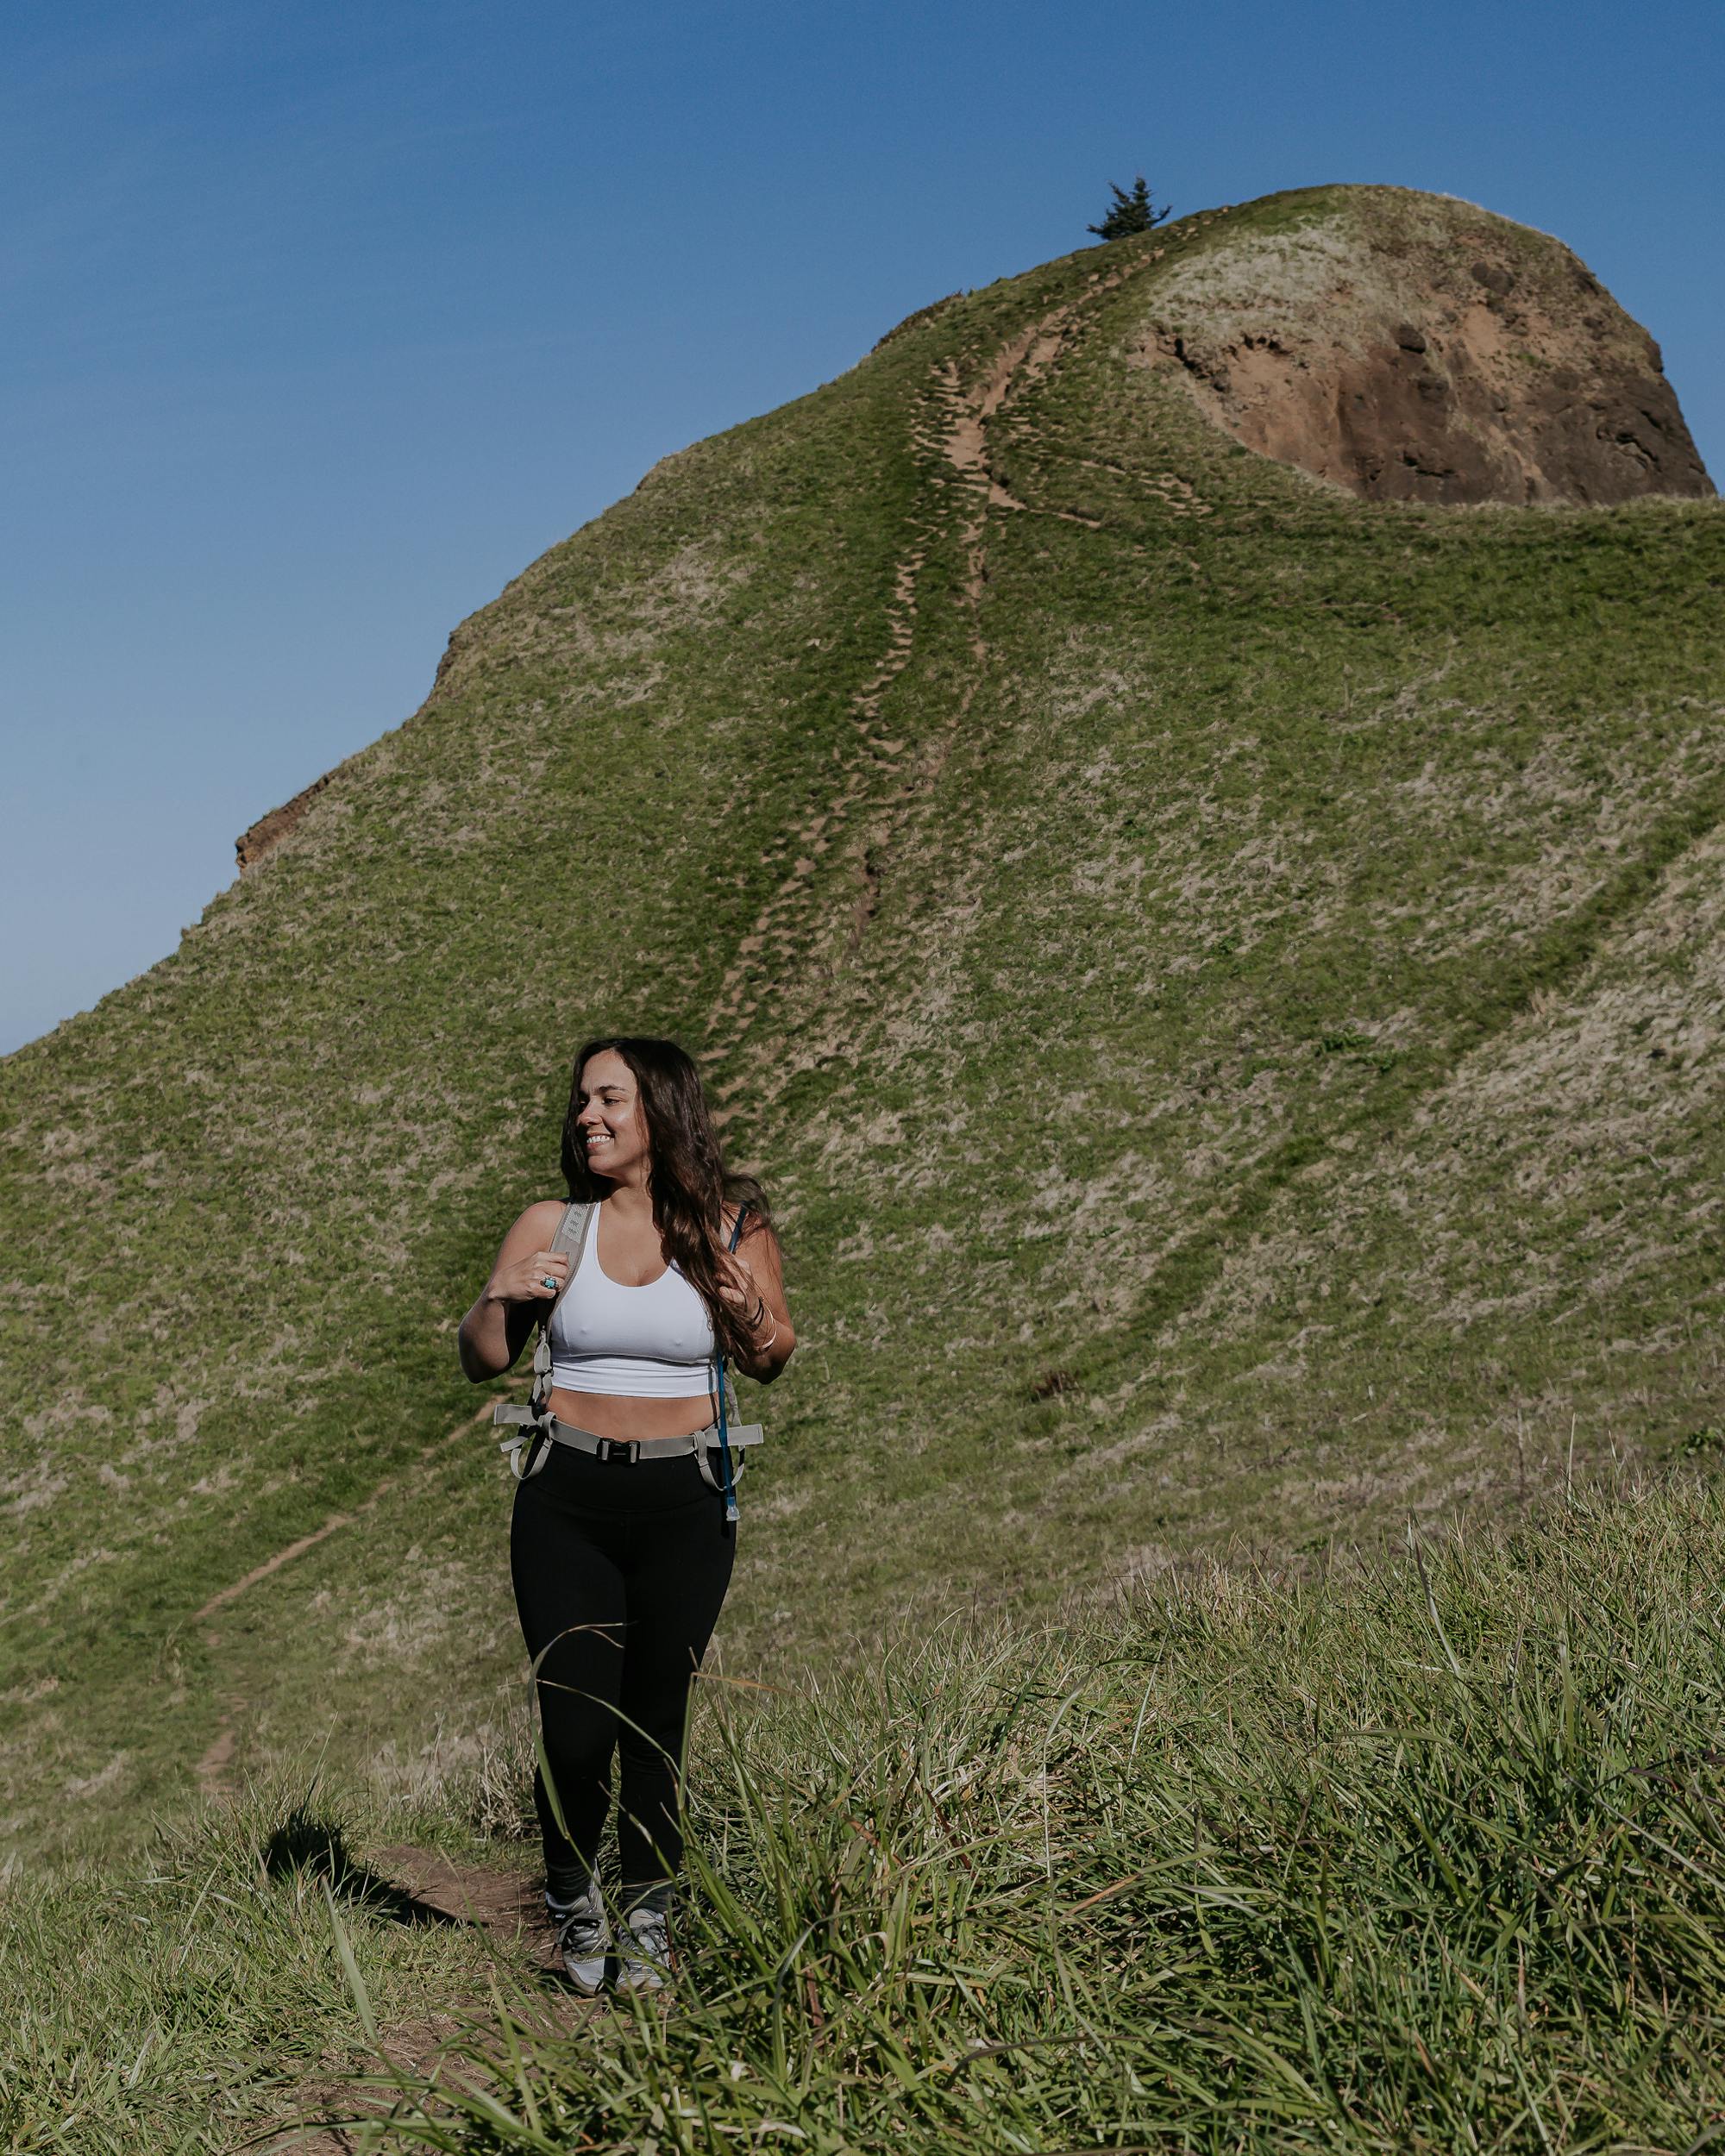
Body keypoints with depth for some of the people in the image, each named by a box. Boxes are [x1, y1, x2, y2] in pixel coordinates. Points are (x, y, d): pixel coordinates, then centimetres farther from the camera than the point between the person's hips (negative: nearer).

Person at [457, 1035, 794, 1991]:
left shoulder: (731, 1227, 0)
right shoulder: (551, 1226, 2)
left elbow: (768, 1363, 10)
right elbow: (479, 1362, 6)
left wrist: (755, 1321, -12)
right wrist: (508, 1301, -14)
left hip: (683, 1504, 0)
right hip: (566, 1502, 0)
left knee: (656, 1723, 4)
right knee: (576, 1730, -4)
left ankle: (649, 1915, 25)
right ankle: (573, 1897, 25)